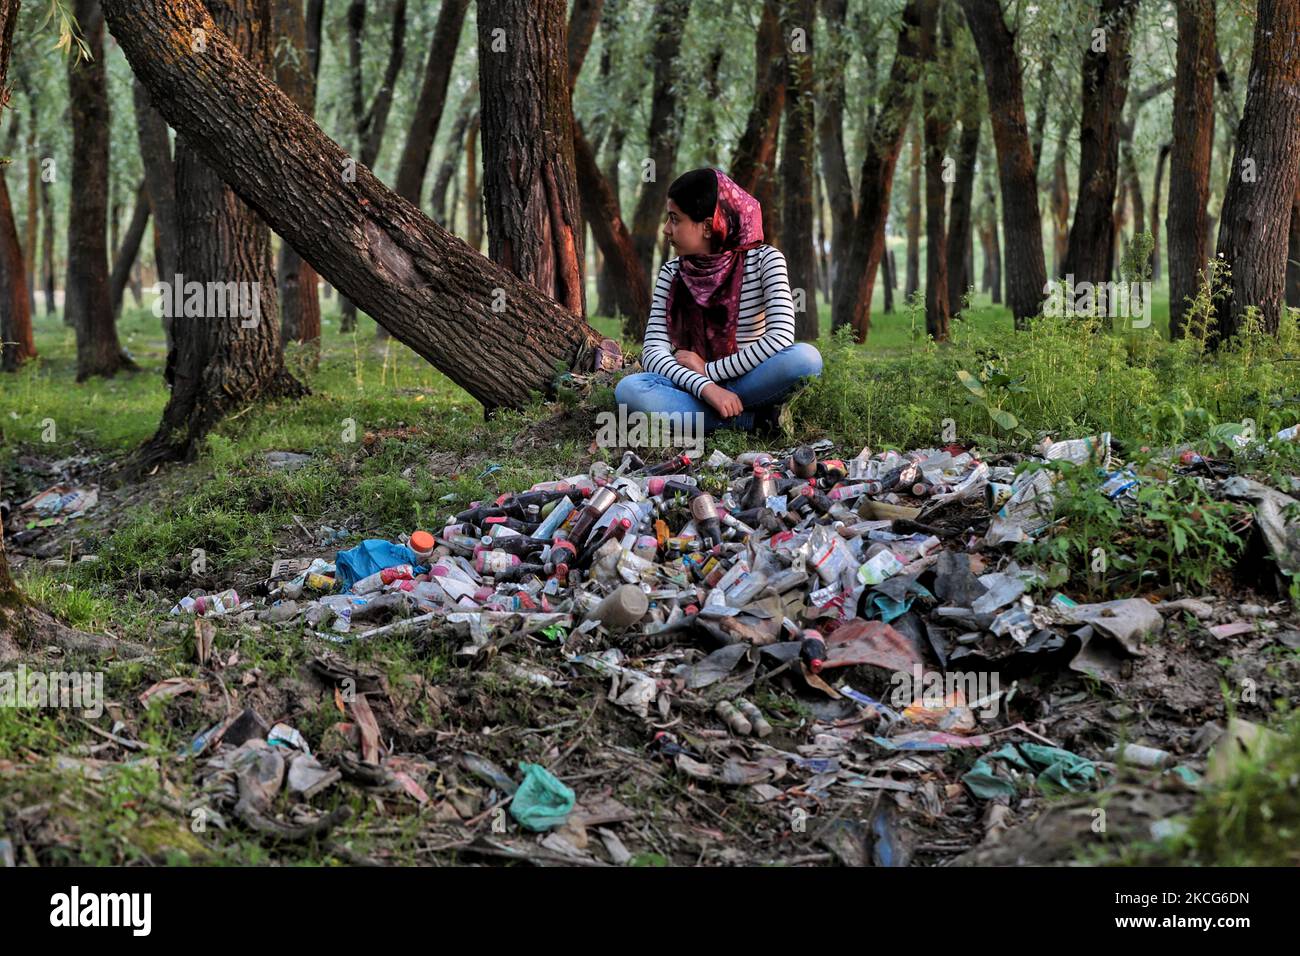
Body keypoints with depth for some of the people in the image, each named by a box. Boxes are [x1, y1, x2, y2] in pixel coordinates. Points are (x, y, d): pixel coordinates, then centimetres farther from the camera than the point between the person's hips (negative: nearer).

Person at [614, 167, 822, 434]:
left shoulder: (764, 260, -5)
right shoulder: (671, 274, 3)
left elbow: (780, 338, -18)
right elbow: (653, 352, -8)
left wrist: (708, 370, -16)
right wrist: (706, 387, -26)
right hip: (694, 389, 3)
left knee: (806, 358, -32)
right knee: (628, 389, -30)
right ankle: (756, 419, -25)